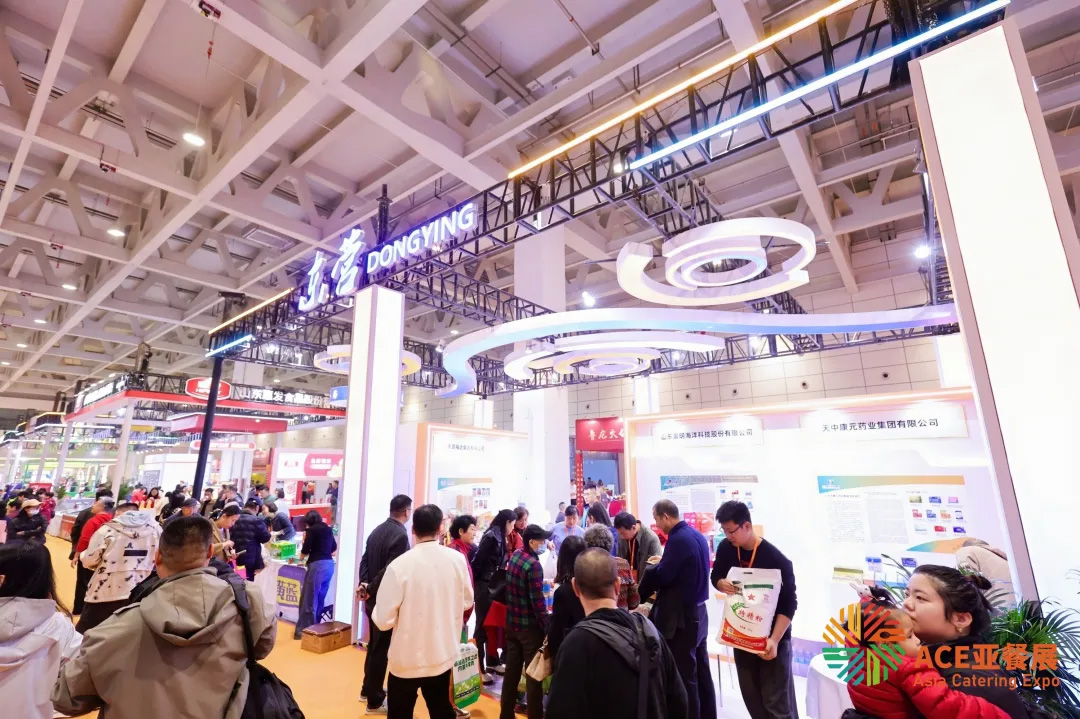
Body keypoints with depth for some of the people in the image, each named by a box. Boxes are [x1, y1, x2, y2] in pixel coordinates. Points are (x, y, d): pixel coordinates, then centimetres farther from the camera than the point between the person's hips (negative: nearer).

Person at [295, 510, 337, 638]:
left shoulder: (311, 530, -5)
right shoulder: (328, 529, 14)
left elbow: (304, 552, -7)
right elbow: (334, 548, 27)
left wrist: (304, 540, 11)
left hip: (317, 565, -7)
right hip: (329, 564, 7)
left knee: (309, 599, 2)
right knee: (320, 598, 17)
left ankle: (304, 630, 6)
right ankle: (315, 627, 25)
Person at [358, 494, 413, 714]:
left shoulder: (377, 530, 4)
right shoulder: (400, 535, -24)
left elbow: (365, 560, 6)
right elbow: (390, 570, -26)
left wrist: (364, 584, -4)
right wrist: (370, 590, -13)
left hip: (374, 598, 9)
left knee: (374, 645, 23)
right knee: (381, 649, 7)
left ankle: (368, 690, 39)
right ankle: (375, 701, 22)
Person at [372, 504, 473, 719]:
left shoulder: (399, 565, -22)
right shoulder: (457, 560, -12)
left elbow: (384, 620, -16)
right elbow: (466, 601, 3)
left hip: (407, 658, -2)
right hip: (444, 655, 3)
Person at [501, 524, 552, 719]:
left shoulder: (515, 555, 1)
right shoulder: (533, 565, -23)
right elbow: (537, 600, -22)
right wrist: (547, 627, -13)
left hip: (512, 622, 8)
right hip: (530, 625, -7)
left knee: (511, 670, 18)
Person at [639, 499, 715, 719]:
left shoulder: (678, 539, -22)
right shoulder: (696, 535, 7)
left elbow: (662, 576, -20)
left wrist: (653, 567, -2)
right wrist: (664, 562, 11)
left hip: (681, 616, -10)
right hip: (697, 611, 10)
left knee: (684, 675, 4)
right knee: (701, 671, 19)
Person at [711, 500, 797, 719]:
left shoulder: (775, 559, -23)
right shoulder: (726, 548, -8)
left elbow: (789, 604, -18)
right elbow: (715, 577, 5)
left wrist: (774, 639, -27)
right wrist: (722, 584, -19)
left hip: (772, 637, -5)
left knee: (777, 701, 1)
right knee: (751, 696, 15)